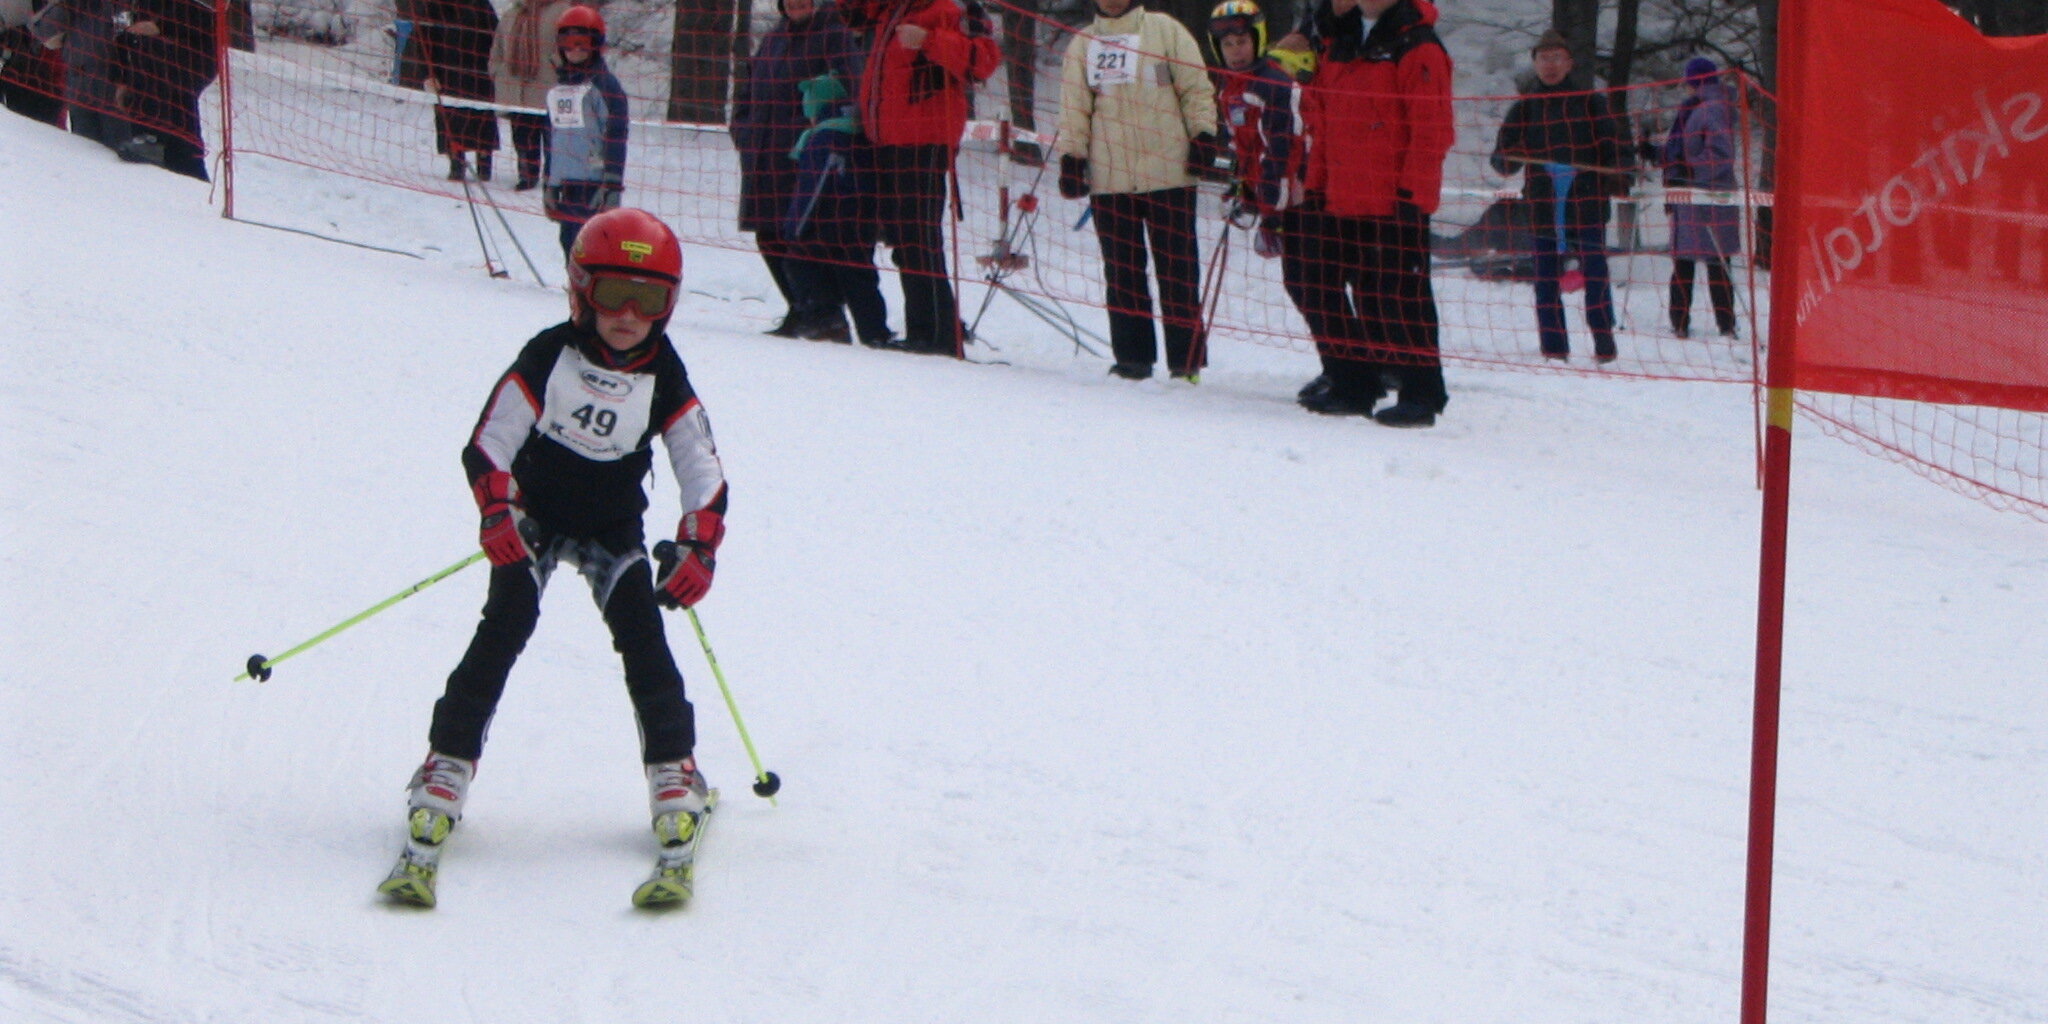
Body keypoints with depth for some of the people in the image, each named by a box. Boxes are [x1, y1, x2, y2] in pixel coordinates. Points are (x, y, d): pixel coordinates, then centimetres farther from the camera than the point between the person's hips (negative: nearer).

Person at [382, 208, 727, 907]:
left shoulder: (664, 378, -10)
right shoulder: (549, 358, -17)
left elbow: (702, 469, -7)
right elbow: (487, 443, -17)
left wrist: (699, 547, -21)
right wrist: (496, 512, -33)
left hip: (613, 528, 2)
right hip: (534, 515, -2)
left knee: (641, 629, -17)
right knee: (507, 623, -21)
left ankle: (674, 771, -8)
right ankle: (446, 766, -21)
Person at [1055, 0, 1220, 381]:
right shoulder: (1083, 43, 13)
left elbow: (1196, 88, 3)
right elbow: (1074, 107, 13)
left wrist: (1204, 136, -6)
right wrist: (1071, 157, 3)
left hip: (1168, 173, -3)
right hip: (1109, 177, 3)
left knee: (1177, 267, -2)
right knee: (1122, 271, 3)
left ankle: (1186, 358, 2)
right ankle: (1132, 356, 10)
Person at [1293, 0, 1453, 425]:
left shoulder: (1417, 48, -10)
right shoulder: (1337, 41, 14)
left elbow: (1431, 131, -13)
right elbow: (1321, 123, 20)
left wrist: (1411, 195, -16)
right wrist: (1316, 185, 16)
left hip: (1394, 204, -7)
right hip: (1342, 202, 8)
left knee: (1399, 298, -5)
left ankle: (1421, 396, 1)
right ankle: (1352, 386, 21)